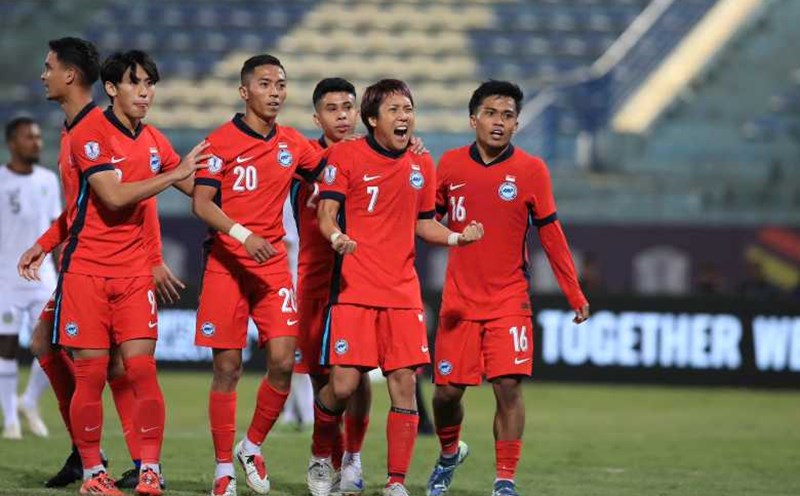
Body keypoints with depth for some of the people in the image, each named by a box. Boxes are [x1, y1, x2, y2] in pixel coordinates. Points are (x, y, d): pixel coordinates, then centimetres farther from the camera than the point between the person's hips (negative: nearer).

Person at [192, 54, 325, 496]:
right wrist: (243, 234, -25)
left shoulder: (292, 144, 9)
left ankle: (253, 447, 15)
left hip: (273, 265, 4)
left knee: (283, 362, -8)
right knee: (227, 368, -1)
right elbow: (202, 203, -11)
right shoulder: (222, 141, -5)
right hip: (226, 264, -4)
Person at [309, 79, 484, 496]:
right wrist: (336, 236, -27)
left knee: (404, 383, -4)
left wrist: (456, 237, 2)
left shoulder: (421, 164, 12)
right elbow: (326, 212, -6)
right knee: (343, 384, -10)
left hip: (402, 291, 4)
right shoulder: (345, 155, -2)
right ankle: (320, 457, 17)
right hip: (354, 287, -4)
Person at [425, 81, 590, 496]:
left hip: (509, 301, -2)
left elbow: (551, 236, 0)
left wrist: (575, 295, -1)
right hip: (459, 301, 2)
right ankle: (450, 454, 33)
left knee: (508, 387, -14)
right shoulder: (450, 165, 1)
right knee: (447, 390, 3)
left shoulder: (530, 170, -4)